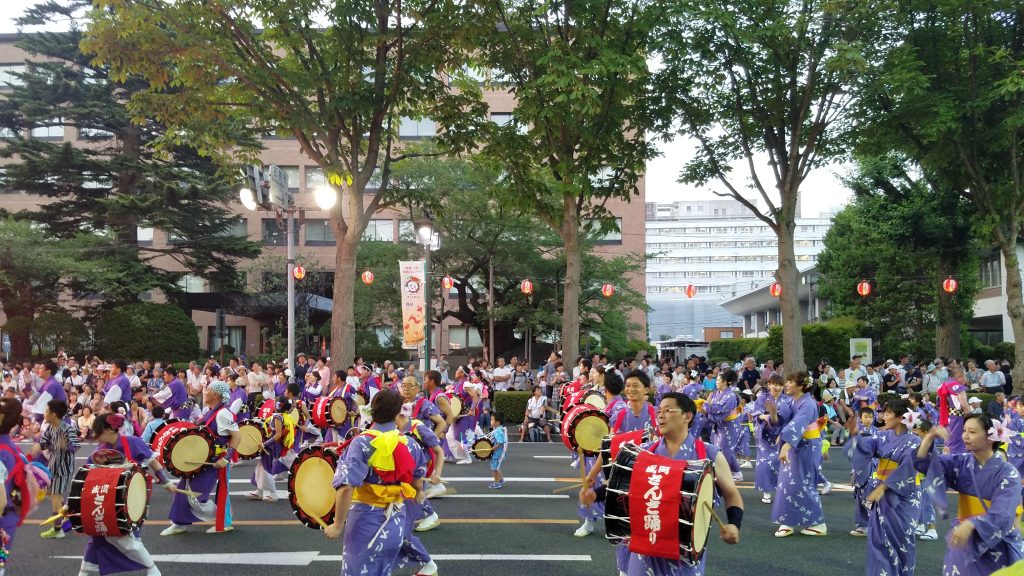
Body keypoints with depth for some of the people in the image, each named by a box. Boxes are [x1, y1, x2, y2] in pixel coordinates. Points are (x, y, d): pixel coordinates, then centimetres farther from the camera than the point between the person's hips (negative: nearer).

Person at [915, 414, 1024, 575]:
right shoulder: (962, 462, -2)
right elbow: (922, 462, -6)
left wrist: (970, 525, -43)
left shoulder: (1007, 473, -16)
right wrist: (930, 436, -23)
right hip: (964, 540, 4)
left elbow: (1001, 515, -26)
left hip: (996, 545, -4)